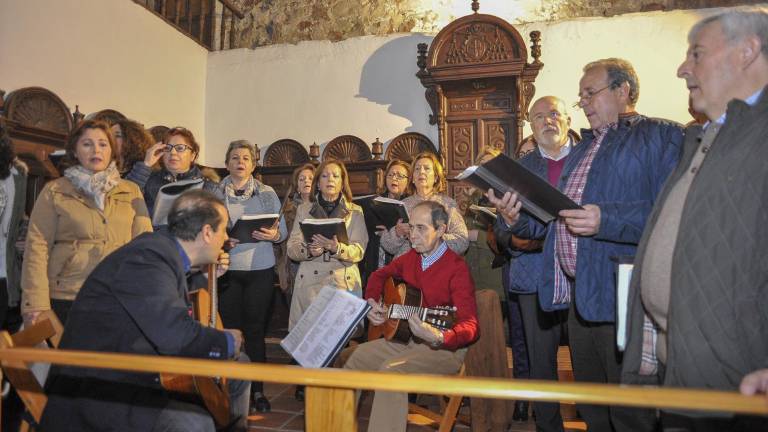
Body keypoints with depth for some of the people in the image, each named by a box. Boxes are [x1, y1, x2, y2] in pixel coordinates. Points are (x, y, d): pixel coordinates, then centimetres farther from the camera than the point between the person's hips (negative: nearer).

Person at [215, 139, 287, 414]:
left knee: (256, 330, 3)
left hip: (260, 270, 0)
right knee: (231, 330, 2)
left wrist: (274, 235, -14)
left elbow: (283, 231, 7)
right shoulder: (215, 194, 7)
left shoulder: (268, 193, 8)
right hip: (227, 269, 0)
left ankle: (257, 390, 15)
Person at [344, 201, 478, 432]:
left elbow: (470, 325, -27)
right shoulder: (411, 258, 3)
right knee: (355, 357, 2)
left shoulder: (457, 268, -19)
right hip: (405, 337, 8)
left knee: (391, 370, -30)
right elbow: (380, 275, 21)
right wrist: (372, 302, 2)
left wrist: (438, 337, -47)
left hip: (445, 348, -8)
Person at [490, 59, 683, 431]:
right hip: (578, 297, 7)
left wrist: (606, 220, -27)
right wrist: (516, 217, 3)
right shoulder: (582, 149, 22)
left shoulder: (660, 136, -3)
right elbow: (555, 216, 21)